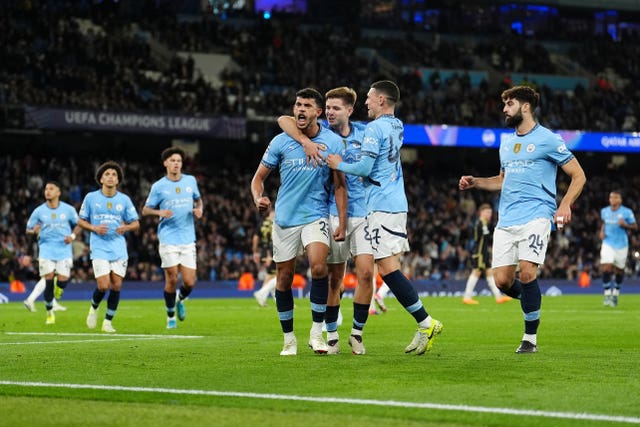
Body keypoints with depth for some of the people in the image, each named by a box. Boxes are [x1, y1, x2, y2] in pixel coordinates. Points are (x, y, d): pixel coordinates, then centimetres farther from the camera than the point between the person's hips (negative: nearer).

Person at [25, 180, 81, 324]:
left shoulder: (68, 210, 3)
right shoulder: (39, 211, 3)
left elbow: (78, 225, 14)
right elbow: (28, 229, 8)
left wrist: (72, 236, -5)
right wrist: (34, 230, -16)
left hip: (64, 249, 0)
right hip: (46, 249, 0)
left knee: (63, 280, -13)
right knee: (48, 280, -9)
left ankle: (59, 287, 28)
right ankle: (50, 312, 7)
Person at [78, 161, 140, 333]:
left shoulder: (124, 200, 4)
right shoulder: (91, 198, 1)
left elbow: (135, 223, 9)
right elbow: (81, 221, 8)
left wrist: (126, 227, -13)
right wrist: (94, 228, -11)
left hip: (119, 249, 2)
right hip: (99, 248, -2)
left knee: (116, 286, -3)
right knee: (103, 286, -13)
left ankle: (108, 322, 12)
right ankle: (94, 308, 19)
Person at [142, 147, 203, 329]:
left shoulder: (191, 181, 8)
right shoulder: (158, 186, 0)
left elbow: (198, 199, 25)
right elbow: (145, 210, 5)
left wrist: (199, 209, 2)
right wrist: (159, 212, -15)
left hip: (188, 240, 2)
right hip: (168, 239, -2)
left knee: (189, 282, -4)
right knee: (171, 279, -4)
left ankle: (179, 300, 30)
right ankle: (171, 316, 15)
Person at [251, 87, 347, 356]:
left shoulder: (333, 142, -2)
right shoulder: (280, 142, -1)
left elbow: (339, 185, 2)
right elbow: (259, 176, 7)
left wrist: (342, 223, -4)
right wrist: (258, 198, -15)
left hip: (316, 215, -2)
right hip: (285, 218, 2)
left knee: (319, 266, -24)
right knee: (284, 279, 3)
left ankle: (316, 332, -12)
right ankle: (288, 338, 19)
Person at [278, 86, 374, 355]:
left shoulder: (364, 133, 6)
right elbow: (284, 120, -11)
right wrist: (305, 140, -25)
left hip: (363, 213, 1)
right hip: (334, 214, -1)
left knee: (366, 272, -10)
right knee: (334, 278, 1)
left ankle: (357, 333, 4)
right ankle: (331, 334, 15)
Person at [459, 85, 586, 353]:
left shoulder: (548, 140, -1)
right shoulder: (506, 143, 19)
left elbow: (578, 176, 0)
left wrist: (565, 205, -15)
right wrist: (475, 182, 16)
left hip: (535, 217, -6)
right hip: (506, 220, 6)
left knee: (527, 272, -20)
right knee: (501, 280, -4)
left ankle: (530, 338, -7)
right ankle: (533, 301, 28)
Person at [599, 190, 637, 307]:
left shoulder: (627, 212, -7)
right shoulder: (604, 211, 5)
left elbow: (635, 227, -3)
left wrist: (625, 225, -21)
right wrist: (602, 231, 4)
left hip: (621, 245, -1)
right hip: (608, 244, 1)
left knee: (619, 271, 8)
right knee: (606, 269, -16)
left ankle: (615, 294, 29)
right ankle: (607, 295, -9)